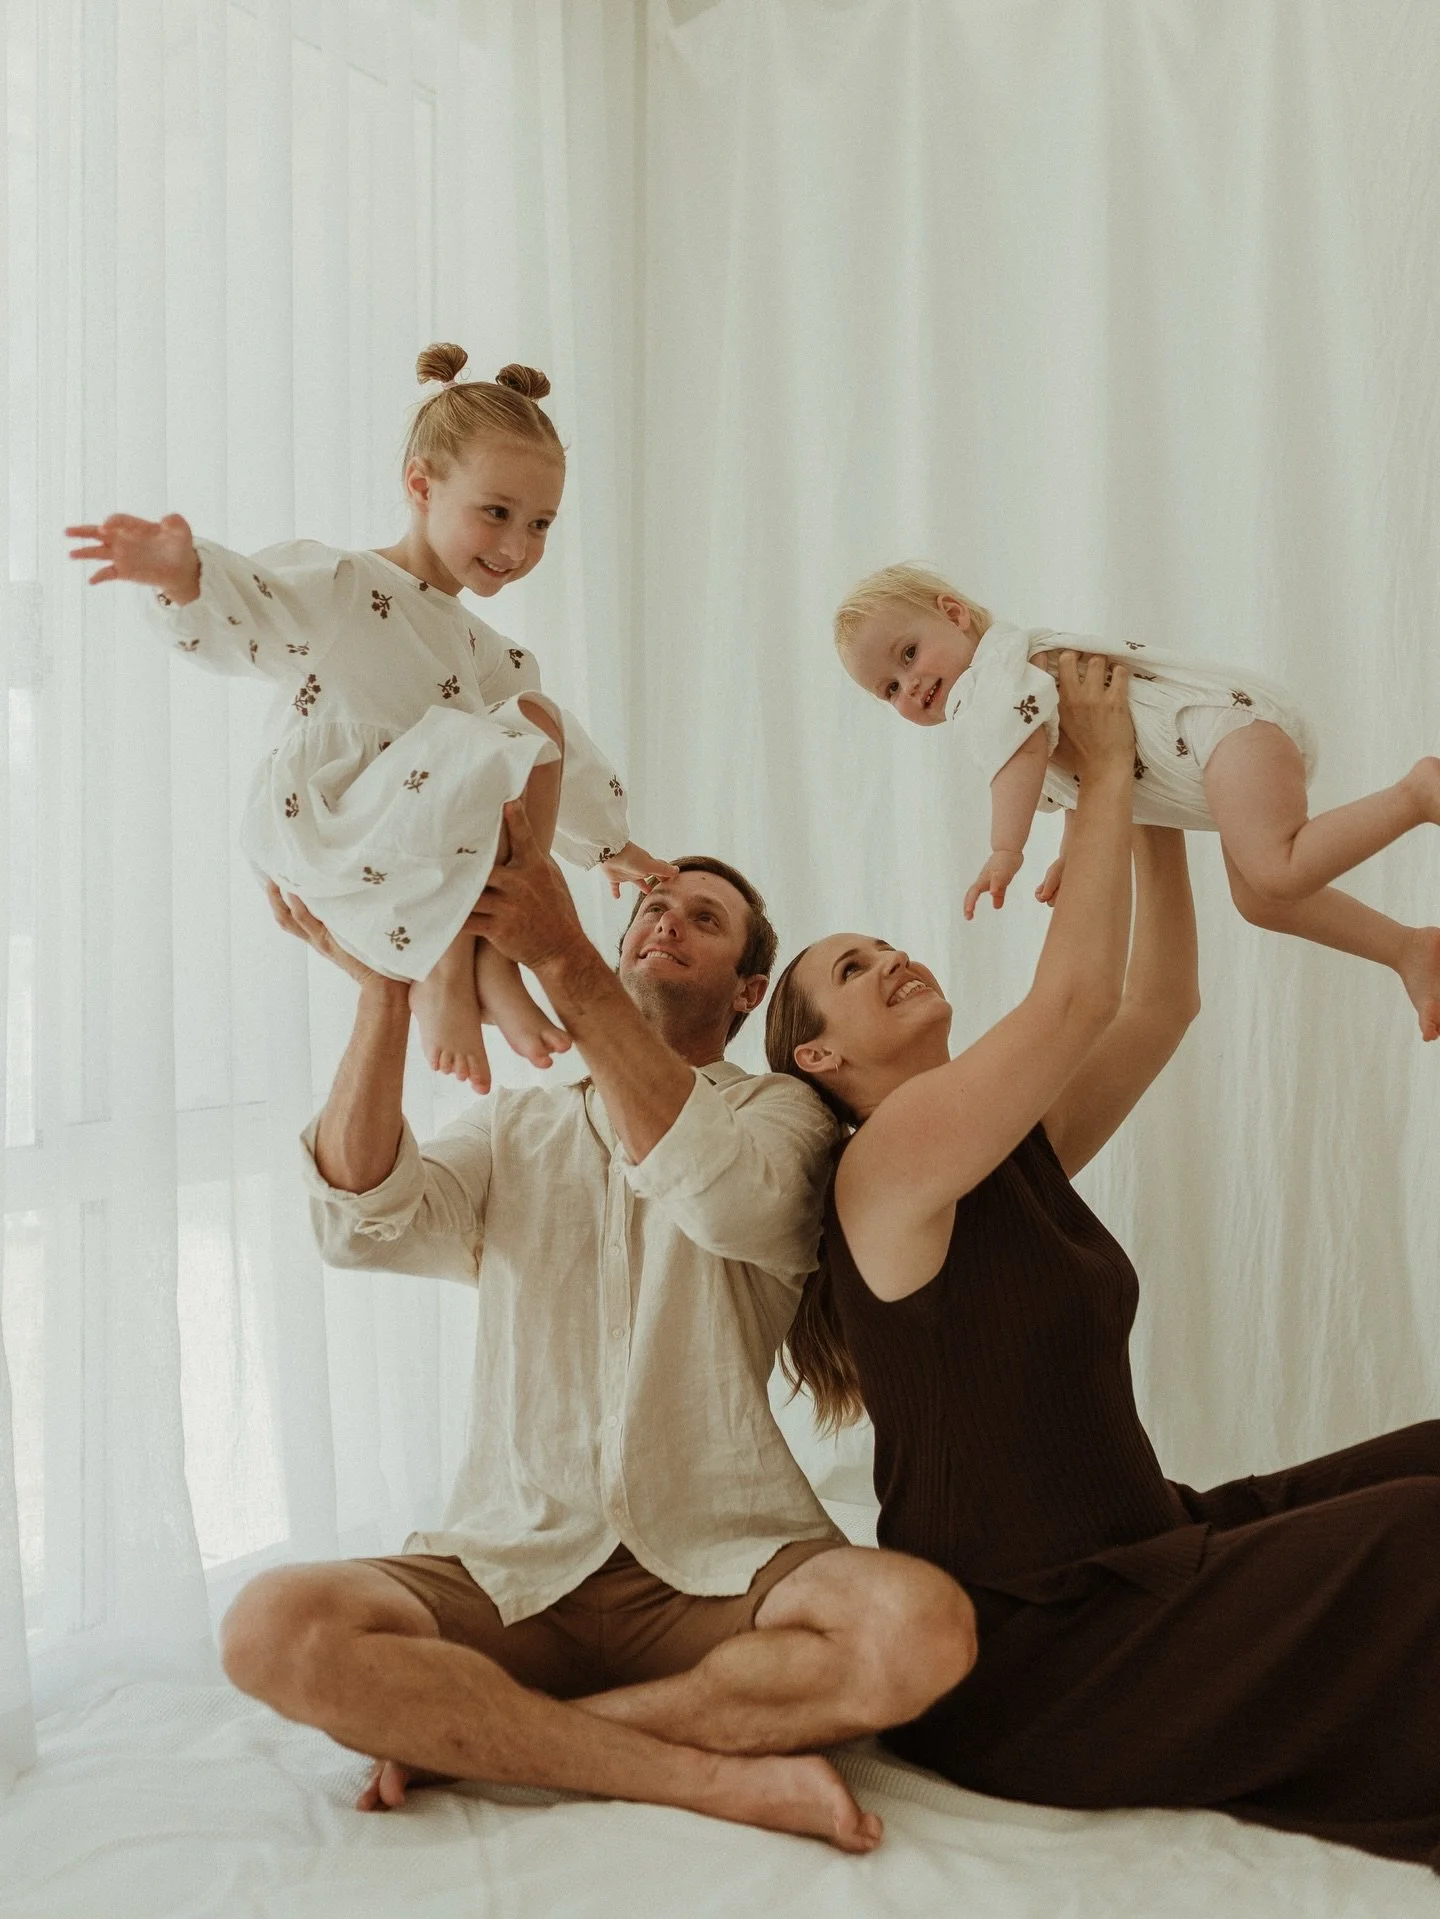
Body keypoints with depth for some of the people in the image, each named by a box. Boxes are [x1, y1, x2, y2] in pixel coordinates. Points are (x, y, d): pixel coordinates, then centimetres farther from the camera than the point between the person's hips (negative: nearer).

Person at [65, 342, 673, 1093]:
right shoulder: (340, 587, -6)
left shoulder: (481, 649, 19)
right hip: (323, 849, -8)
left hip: (433, 872, 8)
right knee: (488, 754, -26)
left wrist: (609, 842, 34)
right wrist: (182, 576, -43)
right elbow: (236, 614, -21)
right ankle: (444, 971, -13)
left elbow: (557, 746, 28)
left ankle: (490, 962, -4)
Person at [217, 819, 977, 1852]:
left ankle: (473, 1732, -15)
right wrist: (384, 987, -17)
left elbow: (732, 1202, -18)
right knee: (276, 1626, -26)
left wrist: (564, 960, -25)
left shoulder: (781, 1111, 8)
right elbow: (365, 1220, -4)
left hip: (719, 1567, -1)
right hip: (511, 1567, 2)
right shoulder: (515, 1127, 16)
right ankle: (722, 1775, -17)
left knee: (923, 1626, -31)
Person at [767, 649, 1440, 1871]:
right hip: (1027, 1656, -9)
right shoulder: (892, 1156, -16)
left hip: (1138, 1559, 9)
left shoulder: (1020, 1149, 9)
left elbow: (1160, 1001, 9)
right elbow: (1076, 991, -23)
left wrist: (1153, 802, 3)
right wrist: (1104, 770, -14)